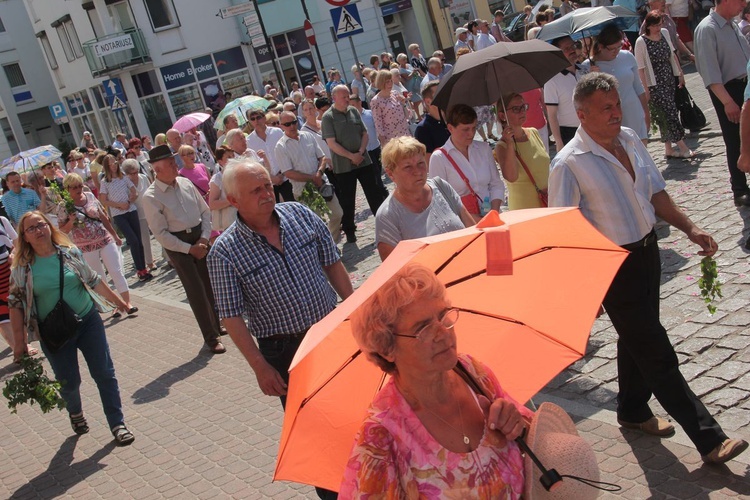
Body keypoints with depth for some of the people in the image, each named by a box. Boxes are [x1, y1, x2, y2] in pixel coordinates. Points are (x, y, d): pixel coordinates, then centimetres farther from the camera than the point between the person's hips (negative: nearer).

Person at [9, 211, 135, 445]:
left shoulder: (70, 252, -2)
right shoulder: (22, 267, -7)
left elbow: (93, 280, 8)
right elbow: (16, 303, -3)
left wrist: (118, 301, 12)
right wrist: (19, 341, -5)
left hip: (88, 321, 1)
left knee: (104, 373, 1)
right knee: (68, 382, 8)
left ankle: (117, 424, 12)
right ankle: (75, 413, 41)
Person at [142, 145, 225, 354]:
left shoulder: (185, 183, 2)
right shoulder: (151, 197, -13)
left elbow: (205, 211, 8)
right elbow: (161, 234, -13)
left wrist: (204, 238, -5)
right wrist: (189, 249, -13)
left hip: (200, 238, 5)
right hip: (177, 245, -5)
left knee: (211, 285, 13)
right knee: (196, 292, -3)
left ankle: (218, 325, 34)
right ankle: (211, 338, 9)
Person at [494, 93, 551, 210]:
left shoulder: (534, 133, 3)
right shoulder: (502, 146, -15)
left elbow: (546, 166, 12)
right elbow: (511, 177, -31)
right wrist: (510, 144, -35)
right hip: (524, 208, -5)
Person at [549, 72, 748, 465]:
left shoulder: (629, 138, 3)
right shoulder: (569, 164, -20)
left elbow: (655, 193, 13)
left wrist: (690, 229, 6)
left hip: (646, 248, 8)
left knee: (638, 337, 22)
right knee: (655, 351, -1)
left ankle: (632, 410, 44)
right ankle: (708, 439, 5)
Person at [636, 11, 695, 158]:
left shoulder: (665, 33, 6)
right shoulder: (641, 42, -12)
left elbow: (672, 54, 16)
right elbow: (640, 67, -12)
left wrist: (680, 73, 17)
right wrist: (645, 89, -14)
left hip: (670, 80, 6)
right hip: (655, 84, -6)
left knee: (665, 115, 9)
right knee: (671, 113, -8)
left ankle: (668, 149, 16)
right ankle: (683, 147, -2)